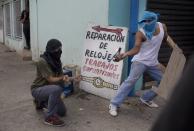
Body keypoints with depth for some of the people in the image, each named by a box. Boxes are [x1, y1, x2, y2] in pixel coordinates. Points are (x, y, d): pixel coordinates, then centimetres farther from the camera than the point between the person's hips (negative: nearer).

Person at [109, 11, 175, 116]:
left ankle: (146, 99, 31)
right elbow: (136, 49, -33)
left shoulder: (162, 26, -4)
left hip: (153, 62, 7)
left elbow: (166, 38, 18)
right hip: (140, 61, -7)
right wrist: (124, 55, -50)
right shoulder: (140, 33, -22)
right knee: (131, 81, -20)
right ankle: (114, 104, -14)